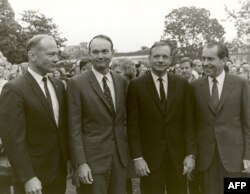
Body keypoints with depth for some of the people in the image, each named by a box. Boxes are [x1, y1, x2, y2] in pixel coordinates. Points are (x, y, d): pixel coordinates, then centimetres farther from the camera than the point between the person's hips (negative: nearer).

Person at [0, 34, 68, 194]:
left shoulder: (59, 85, 7)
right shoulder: (14, 89, -15)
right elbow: (14, 139, -18)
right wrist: (28, 178, -18)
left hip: (60, 170, 6)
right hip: (34, 172, -6)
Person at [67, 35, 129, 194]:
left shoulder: (122, 81, 6)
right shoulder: (77, 83, -8)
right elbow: (74, 128, -9)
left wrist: (130, 151, 10)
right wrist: (80, 163, -13)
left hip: (121, 156, 4)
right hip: (92, 157, -4)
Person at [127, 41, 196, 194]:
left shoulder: (182, 84, 4)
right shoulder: (136, 85, -3)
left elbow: (188, 122, 3)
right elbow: (132, 124, -4)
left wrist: (191, 154, -2)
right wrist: (137, 157, -9)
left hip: (178, 155, 2)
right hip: (149, 157, -2)